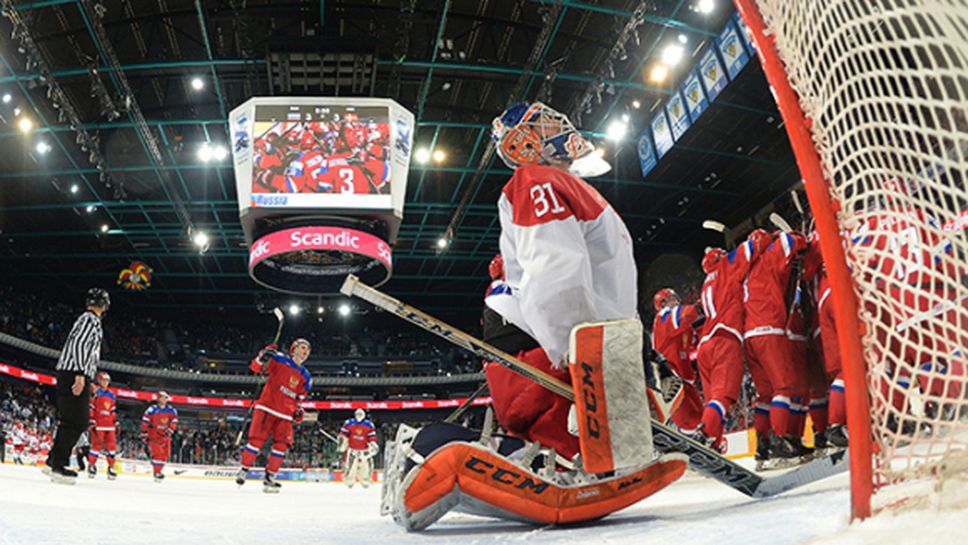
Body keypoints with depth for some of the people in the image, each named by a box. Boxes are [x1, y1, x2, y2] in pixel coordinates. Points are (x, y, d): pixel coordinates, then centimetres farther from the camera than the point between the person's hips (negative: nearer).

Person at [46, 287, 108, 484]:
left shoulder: (86, 319, 23)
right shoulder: (91, 319, -7)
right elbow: (79, 344, -19)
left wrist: (87, 382, 29)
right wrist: (81, 374, -25)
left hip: (69, 374, 10)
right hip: (74, 374, -10)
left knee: (70, 421, 15)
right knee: (77, 421, -11)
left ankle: (53, 461, 19)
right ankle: (58, 465, -12)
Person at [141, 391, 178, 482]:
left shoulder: (171, 410, 2)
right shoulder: (152, 410, -11)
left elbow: (174, 421, 1)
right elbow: (145, 422, -9)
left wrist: (169, 430, -14)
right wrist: (144, 434, -10)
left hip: (165, 436, 5)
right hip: (153, 435, -5)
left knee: (165, 454, 5)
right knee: (157, 453, -15)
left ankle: (159, 470, 19)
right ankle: (157, 472, -9)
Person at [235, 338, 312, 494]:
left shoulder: (306, 377, 13)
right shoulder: (279, 360, -1)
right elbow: (256, 367, -5)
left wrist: (298, 412, 1)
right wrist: (263, 357, -25)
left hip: (285, 414, 4)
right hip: (267, 407, -4)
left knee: (281, 444, -3)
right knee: (257, 439, -9)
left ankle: (269, 478, 8)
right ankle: (244, 470, 9)